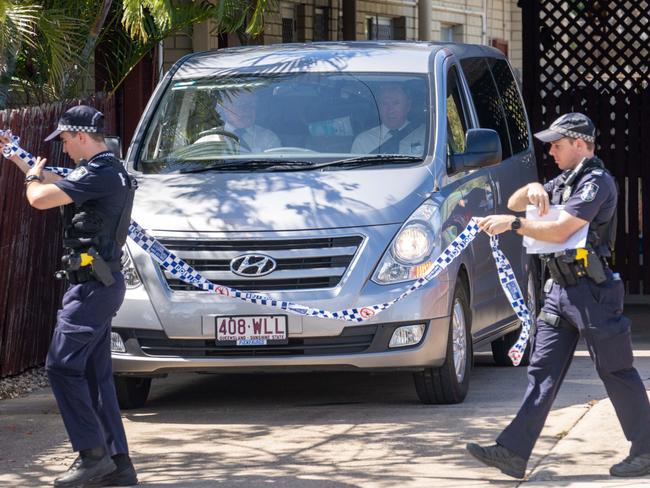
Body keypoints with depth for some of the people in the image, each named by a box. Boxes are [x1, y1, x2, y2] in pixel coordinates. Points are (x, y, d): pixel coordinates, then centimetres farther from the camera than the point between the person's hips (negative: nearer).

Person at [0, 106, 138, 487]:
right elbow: (58, 183, 33)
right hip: (102, 284, 10)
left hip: (93, 284, -10)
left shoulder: (99, 174, -17)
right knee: (96, 373, 10)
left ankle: (92, 453, -11)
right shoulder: (107, 171, 16)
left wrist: (33, 177, 2)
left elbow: (40, 198, -21)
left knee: (62, 365, -10)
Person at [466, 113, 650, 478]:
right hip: (561, 290, 9)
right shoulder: (565, 181, 18)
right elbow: (515, 203, 22)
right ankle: (513, 452, -2)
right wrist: (532, 190, 0)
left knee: (616, 372, -1)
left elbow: (560, 231, -21)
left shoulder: (597, 182, -13)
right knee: (542, 372, 2)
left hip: (592, 292, -9)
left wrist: (512, 224, -17)